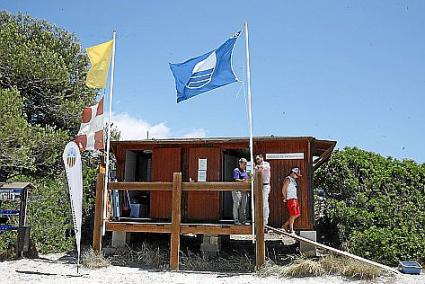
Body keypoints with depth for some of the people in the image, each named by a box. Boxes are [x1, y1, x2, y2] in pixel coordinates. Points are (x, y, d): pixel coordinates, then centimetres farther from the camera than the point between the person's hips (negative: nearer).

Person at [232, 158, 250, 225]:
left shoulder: (245, 171, 18)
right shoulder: (236, 170, -5)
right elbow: (236, 180, -16)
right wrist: (244, 180, -29)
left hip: (244, 190, 7)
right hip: (237, 190, -7)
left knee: (243, 206, 8)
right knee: (237, 205, -4)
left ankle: (243, 220, 14)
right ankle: (236, 220, 1)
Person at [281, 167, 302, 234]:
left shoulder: (293, 180, 19)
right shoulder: (288, 179, -9)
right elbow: (283, 190, -14)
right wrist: (286, 198, -9)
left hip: (295, 199, 9)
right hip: (290, 199, -9)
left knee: (297, 214, 9)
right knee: (293, 215, -7)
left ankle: (285, 225, 18)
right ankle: (291, 229, 2)